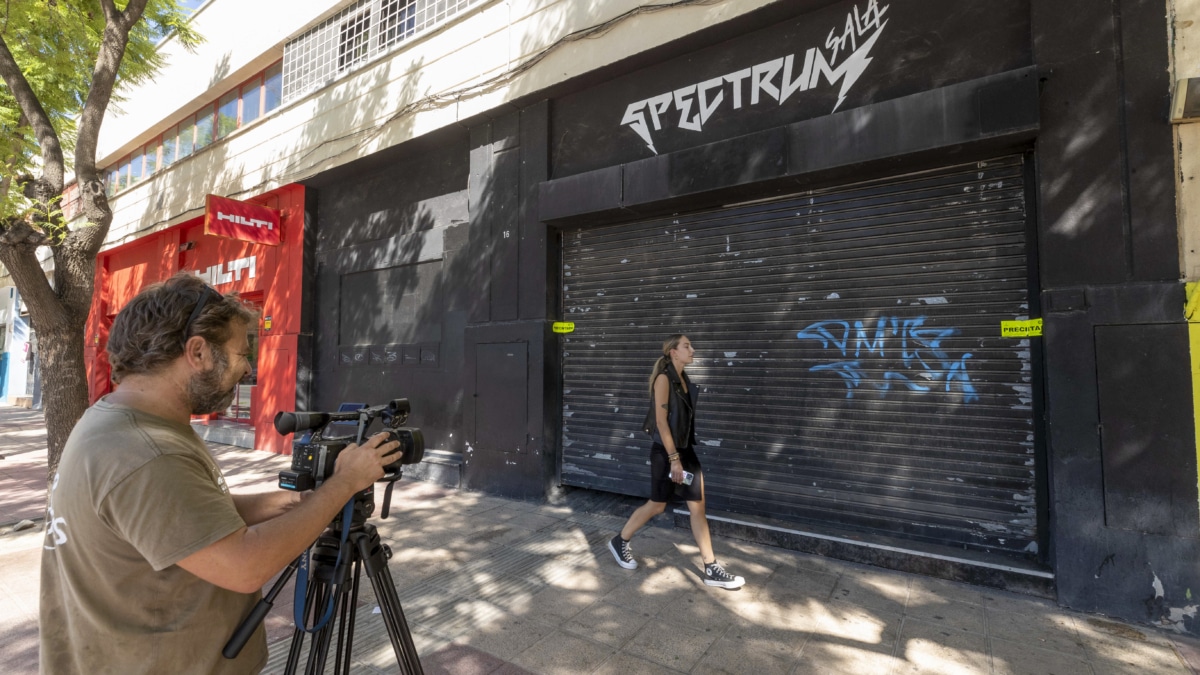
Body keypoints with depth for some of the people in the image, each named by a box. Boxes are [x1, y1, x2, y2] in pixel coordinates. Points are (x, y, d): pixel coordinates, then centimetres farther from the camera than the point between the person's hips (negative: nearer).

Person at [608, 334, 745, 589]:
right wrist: (674, 459, -21)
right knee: (657, 506, 6)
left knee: (698, 507, 6)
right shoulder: (664, 378, -15)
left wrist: (683, 454, 16)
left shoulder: (684, 379, 9)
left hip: (686, 448, 8)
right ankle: (619, 542, 28)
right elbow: (661, 420, -20)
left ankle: (711, 570, 14)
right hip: (666, 451, -7)